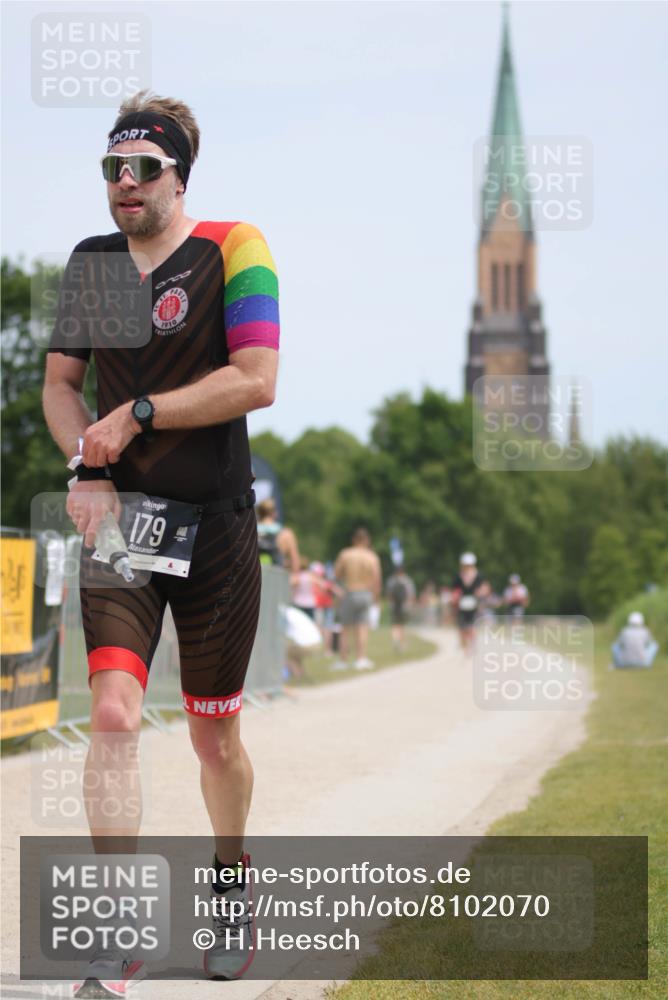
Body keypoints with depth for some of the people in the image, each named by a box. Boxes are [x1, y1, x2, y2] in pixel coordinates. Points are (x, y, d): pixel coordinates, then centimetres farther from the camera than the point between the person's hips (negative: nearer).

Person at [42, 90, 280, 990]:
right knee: (112, 713, -14)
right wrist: (88, 467, -5)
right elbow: (60, 383, 14)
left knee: (215, 736, 8)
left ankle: (232, 878, 35)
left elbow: (256, 381, -15)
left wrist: (135, 415, -16)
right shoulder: (92, 261, 9)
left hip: (215, 527, -2)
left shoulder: (232, 251, -5)